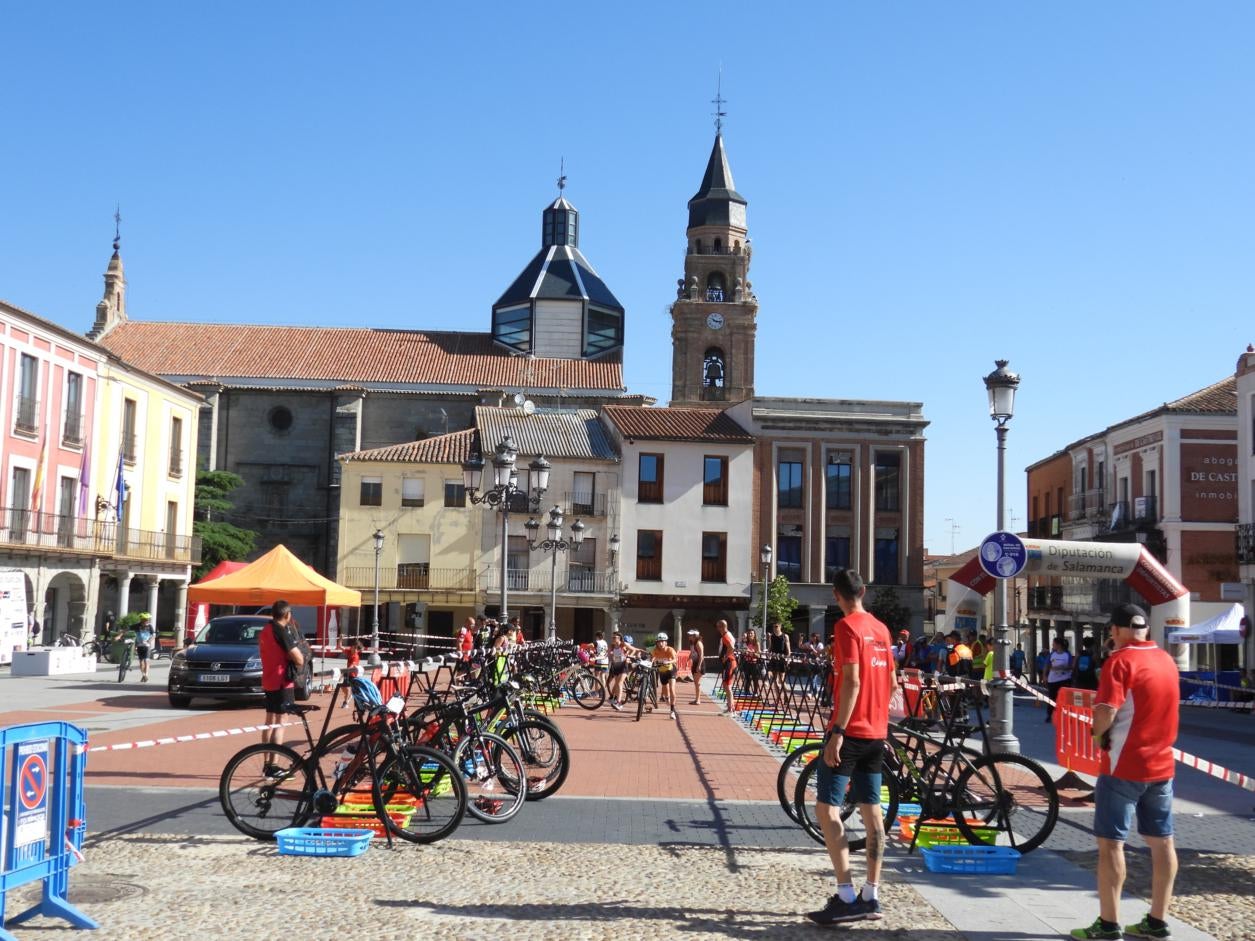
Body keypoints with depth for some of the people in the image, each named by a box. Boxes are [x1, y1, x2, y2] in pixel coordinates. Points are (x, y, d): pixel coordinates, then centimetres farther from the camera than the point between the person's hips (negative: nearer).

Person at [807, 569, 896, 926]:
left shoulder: (847, 626, -12)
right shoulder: (880, 628, 11)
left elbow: (852, 681, -20)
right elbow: (891, 681, 16)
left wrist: (838, 731, -22)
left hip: (850, 732, -8)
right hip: (876, 733, 8)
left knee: (826, 808, -6)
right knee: (871, 810, 10)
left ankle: (847, 897, -11)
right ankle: (871, 895, 13)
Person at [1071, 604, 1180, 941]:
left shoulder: (1120, 660, -15)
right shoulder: (1167, 660, 8)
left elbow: (1105, 713, -24)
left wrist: (1098, 734, -5)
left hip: (1124, 765, -7)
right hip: (1161, 763, 7)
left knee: (1110, 842, -1)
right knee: (1161, 842, 12)